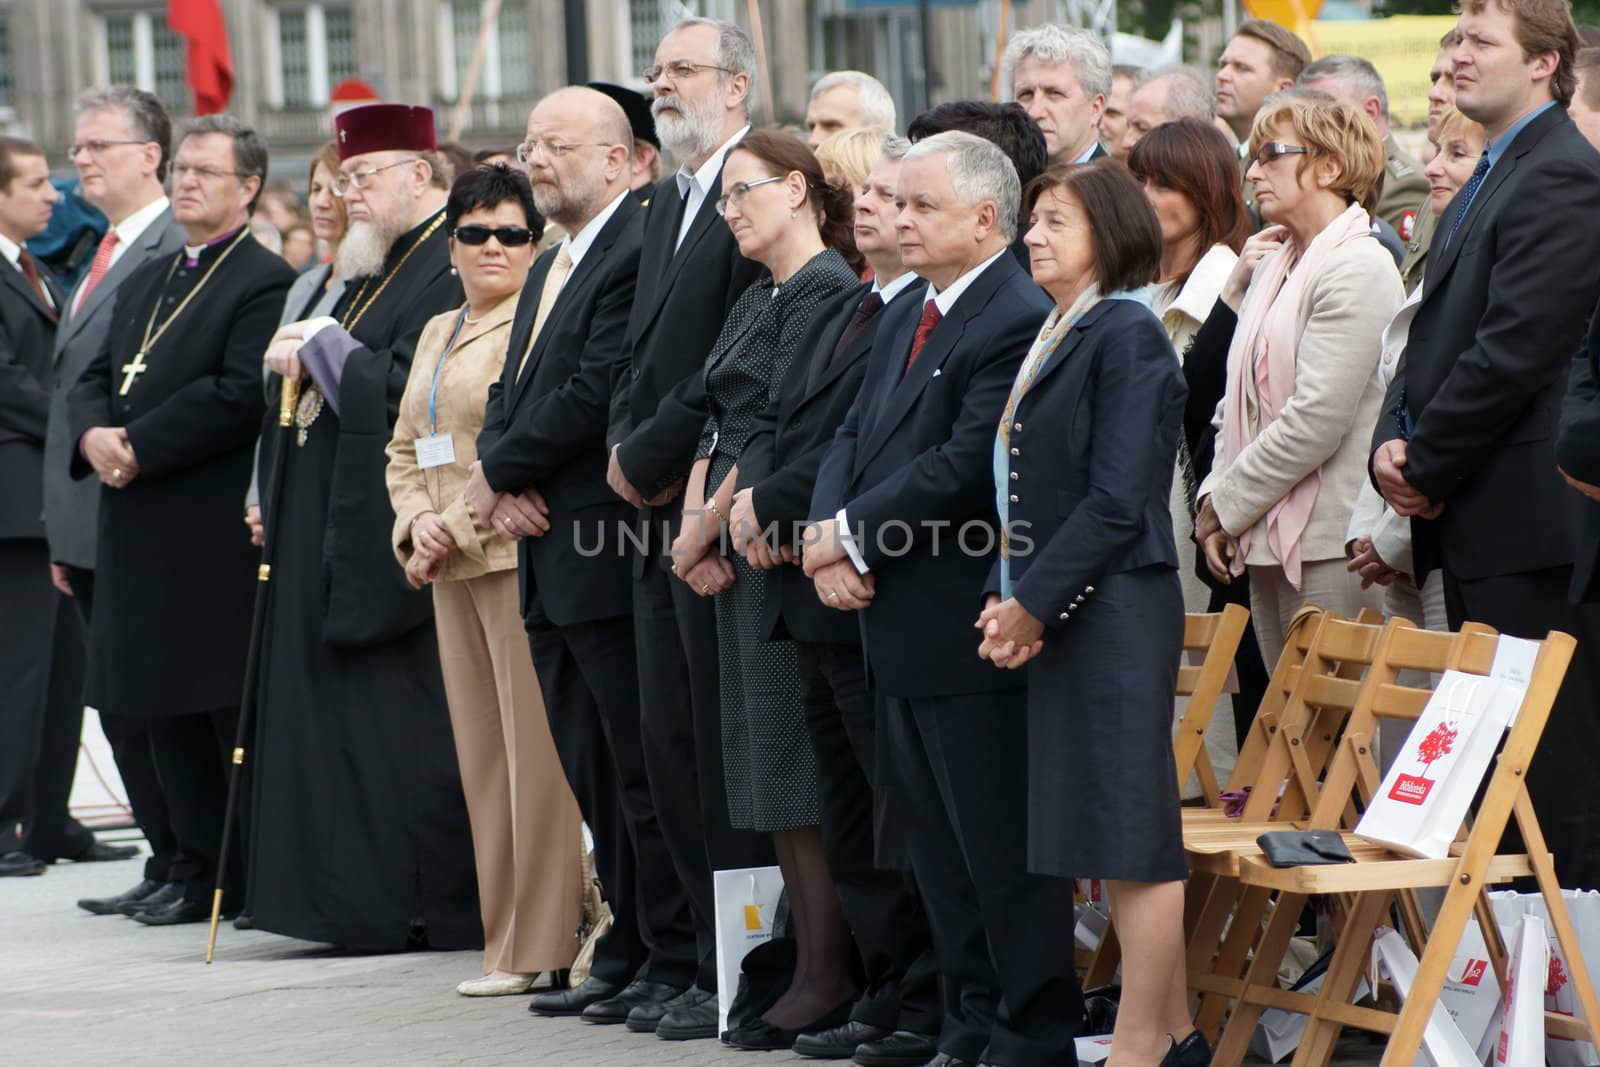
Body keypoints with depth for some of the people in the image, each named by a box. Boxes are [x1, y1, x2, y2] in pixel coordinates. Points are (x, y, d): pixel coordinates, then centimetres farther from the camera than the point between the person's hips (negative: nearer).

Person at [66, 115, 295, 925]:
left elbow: (239, 396, -18)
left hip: (219, 532, -8)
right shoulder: (146, 283, 20)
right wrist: (93, 434, -5)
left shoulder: (266, 283, -7)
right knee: (168, 711, 10)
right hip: (144, 537, 8)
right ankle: (201, 875, 17)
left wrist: (139, 447, -17)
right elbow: (93, 380, 18)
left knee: (237, 710, -5)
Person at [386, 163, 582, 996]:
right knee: (482, 749, 8)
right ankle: (509, 935, 13)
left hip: (521, 553, -8)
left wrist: (461, 524, -15)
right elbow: (405, 447, 21)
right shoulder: (437, 334, 20)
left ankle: (543, 945, -5)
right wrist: (418, 525, 3)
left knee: (535, 746, -8)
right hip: (453, 570, 8)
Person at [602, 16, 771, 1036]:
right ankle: (698, 956, 17)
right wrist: (626, 448, 3)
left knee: (725, 749, -5)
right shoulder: (671, 201, 19)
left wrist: (651, 456, -12)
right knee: (670, 747, 10)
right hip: (661, 510, 9)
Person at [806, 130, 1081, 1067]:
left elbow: (965, 466, -22)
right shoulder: (906, 318, 15)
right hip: (904, 628, 10)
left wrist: (851, 532, -15)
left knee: (1000, 845, -4)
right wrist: (830, 542, -4)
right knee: (939, 846, 15)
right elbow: (855, 436, 13)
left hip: (972, 631, -10)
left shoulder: (1019, 321, -16)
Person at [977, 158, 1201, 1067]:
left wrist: (1034, 603, -15)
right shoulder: (1056, 338, 16)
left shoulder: (1128, 335, -10)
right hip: (1058, 614, 9)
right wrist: (1008, 598, 4)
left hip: (1116, 609, -9)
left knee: (1132, 830, -4)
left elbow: (1118, 501, -16)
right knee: (1128, 832, 11)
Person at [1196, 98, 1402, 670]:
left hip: (1329, 552, -8)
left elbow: (1317, 420, -17)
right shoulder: (1273, 265, 16)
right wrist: (1215, 494, 0)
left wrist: (1226, 503, -10)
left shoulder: (1358, 269, -10)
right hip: (1266, 541, 8)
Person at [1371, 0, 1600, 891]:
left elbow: (1515, 350, -19)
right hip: (1480, 525, 10)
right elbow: (1437, 334, 20)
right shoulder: (1488, 181, 20)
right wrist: (1395, 442, 3)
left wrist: (1427, 464, -13)